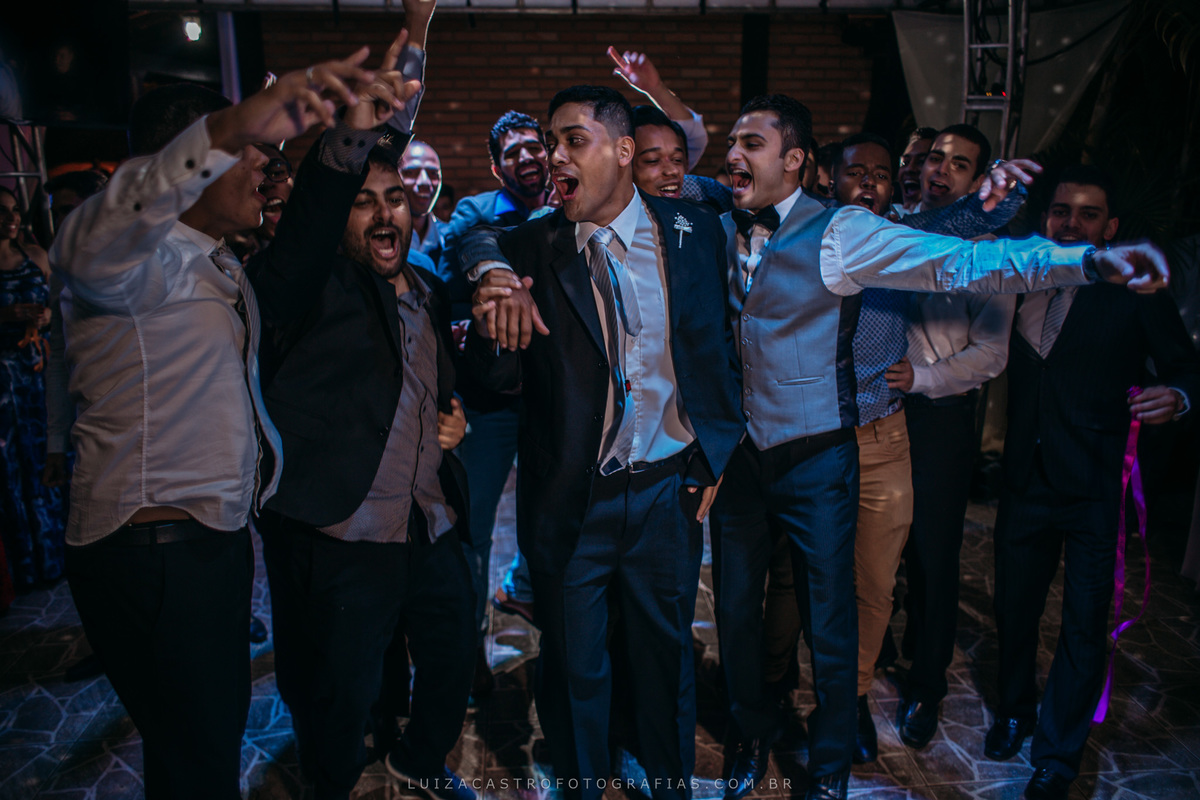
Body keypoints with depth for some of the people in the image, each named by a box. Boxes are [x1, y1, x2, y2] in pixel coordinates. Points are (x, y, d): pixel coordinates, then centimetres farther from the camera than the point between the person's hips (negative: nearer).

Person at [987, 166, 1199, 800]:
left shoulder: (1135, 290, -3)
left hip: (1096, 489, -3)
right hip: (1027, 481, 3)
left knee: (1084, 628, 6)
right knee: (1014, 606, 16)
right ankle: (1014, 712, 42)